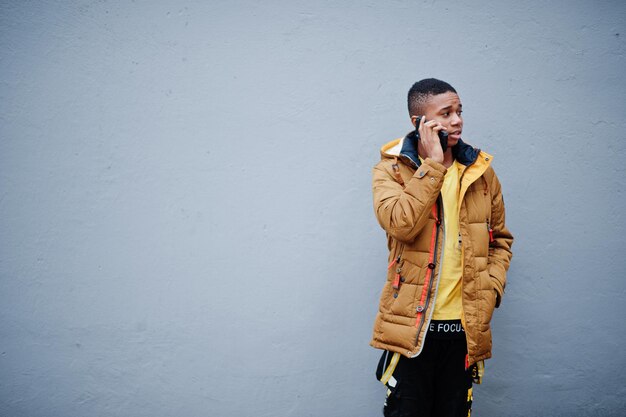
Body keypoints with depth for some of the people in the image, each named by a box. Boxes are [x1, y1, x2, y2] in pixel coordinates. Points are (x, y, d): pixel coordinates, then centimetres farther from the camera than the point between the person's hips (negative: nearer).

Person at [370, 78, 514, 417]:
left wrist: (491, 289, -1)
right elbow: (402, 224, -23)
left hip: (467, 327, 3)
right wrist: (433, 163, -17)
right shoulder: (391, 170, -4)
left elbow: (501, 239, 15)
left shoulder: (481, 172, 6)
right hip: (411, 327, -3)